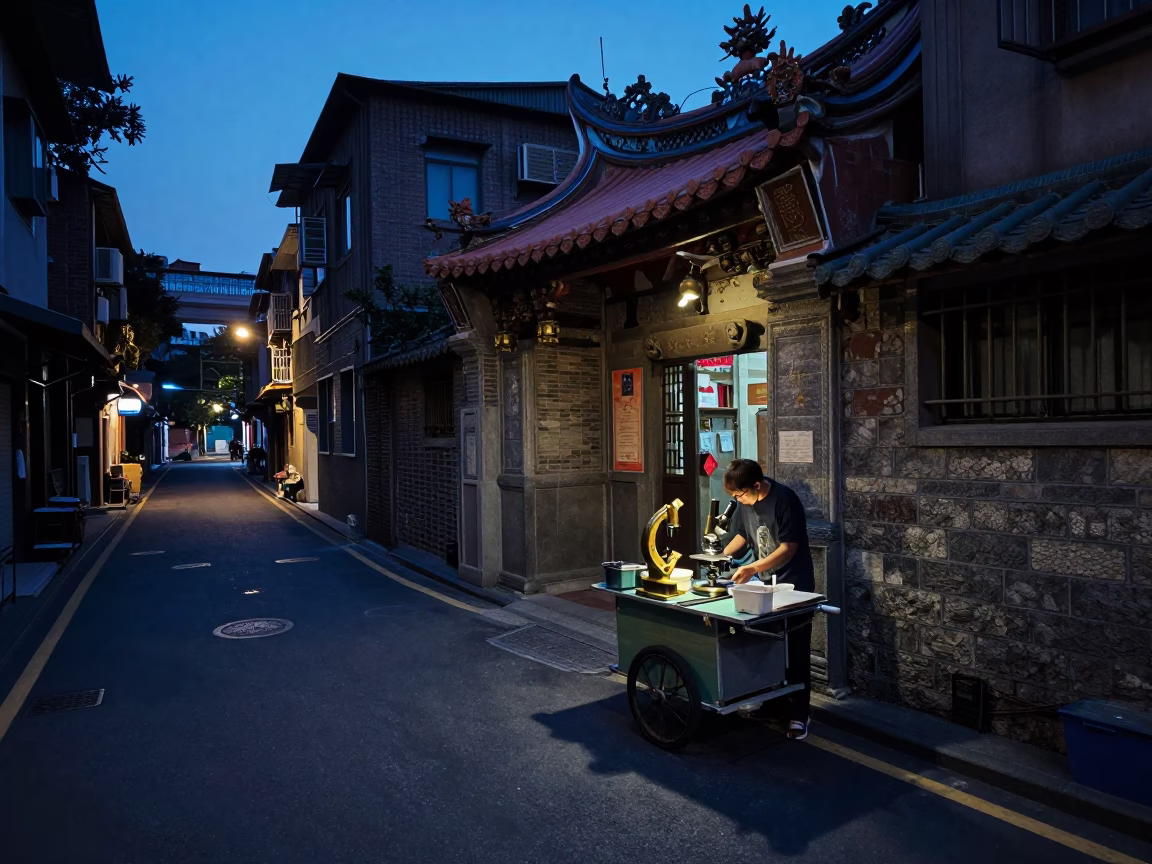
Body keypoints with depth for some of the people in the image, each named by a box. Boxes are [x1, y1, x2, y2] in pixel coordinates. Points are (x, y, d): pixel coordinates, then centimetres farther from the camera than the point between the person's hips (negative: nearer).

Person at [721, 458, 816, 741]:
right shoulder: (746, 502, -1)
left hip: (794, 587, -7)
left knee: (795, 653, 0)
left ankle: (798, 715, 8)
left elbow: (789, 548, -25)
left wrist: (752, 569, -33)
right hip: (766, 585, 7)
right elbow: (741, 534, 12)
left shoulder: (785, 500, -23)